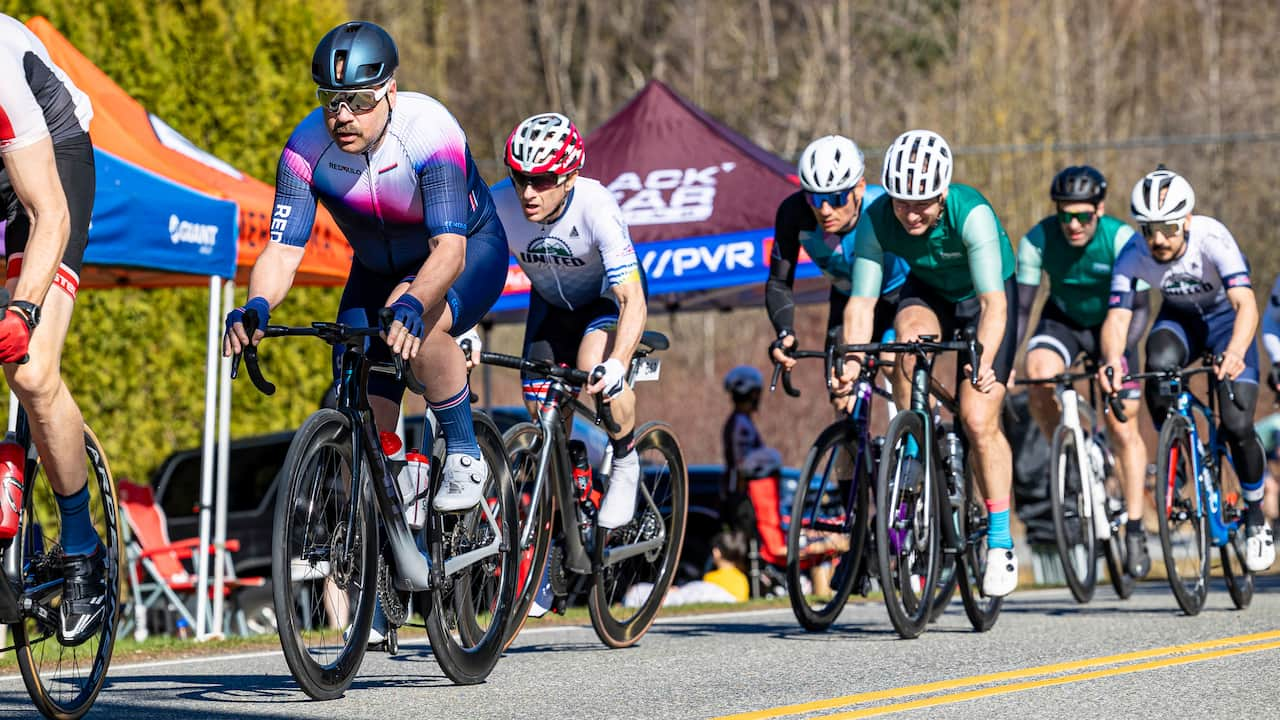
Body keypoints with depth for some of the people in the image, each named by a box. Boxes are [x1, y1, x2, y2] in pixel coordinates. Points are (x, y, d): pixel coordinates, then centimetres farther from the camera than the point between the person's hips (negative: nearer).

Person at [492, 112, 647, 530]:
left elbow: (633, 300, -43)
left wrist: (617, 365, -58)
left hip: (607, 295, -4)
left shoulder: (595, 206, -38)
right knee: (544, 417, -3)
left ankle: (625, 465, -8)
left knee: (595, 363, -32)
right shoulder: (500, 205, -30)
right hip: (552, 302, 4)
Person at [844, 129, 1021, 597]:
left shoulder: (971, 215, -35)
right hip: (928, 293, 3)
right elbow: (862, 300, -27)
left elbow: (993, 301, -40)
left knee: (978, 422, -14)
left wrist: (982, 360, -56)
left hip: (982, 300, -3)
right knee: (911, 336, -34)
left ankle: (1000, 541, 0)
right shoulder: (878, 219, -26)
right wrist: (851, 361, -44)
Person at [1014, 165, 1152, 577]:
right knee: (1039, 375, -32)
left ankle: (1135, 531, 10)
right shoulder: (1038, 241, -23)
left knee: (1123, 430, -3)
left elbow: (1138, 308, -24)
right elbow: (1019, 308, -19)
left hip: (1111, 326, -1)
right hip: (1063, 322, 1)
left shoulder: (1121, 240, -27)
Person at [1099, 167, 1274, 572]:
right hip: (1179, 319, 2)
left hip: (1225, 319, -2)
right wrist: (1112, 359, -54)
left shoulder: (1212, 239, -35)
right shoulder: (1133, 257, -26)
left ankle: (1256, 518, 9)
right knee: (1159, 364, -34)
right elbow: (1117, 316, -32)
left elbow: (1246, 303, -45)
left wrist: (1235, 352, -64)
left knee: (1237, 426, -16)